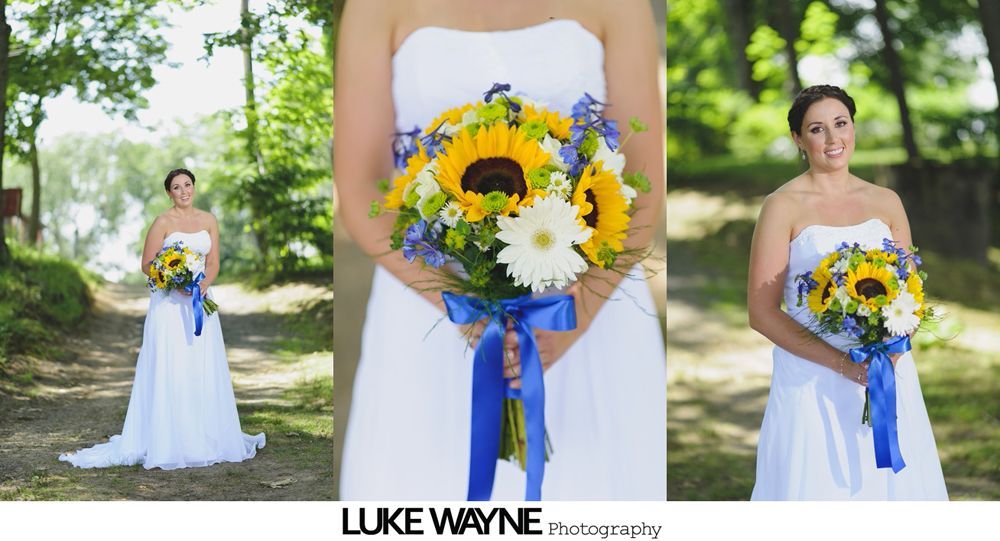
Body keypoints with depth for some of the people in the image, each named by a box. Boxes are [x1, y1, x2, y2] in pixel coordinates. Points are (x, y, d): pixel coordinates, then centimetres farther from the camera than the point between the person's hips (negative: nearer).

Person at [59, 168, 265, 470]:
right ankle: (167, 443, -2)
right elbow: (147, 264, -5)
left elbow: (213, 263, 9)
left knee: (204, 371, 7)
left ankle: (206, 439, 16)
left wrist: (202, 285, -10)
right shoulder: (163, 222, -5)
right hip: (169, 303, -5)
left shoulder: (208, 221, 9)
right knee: (169, 372, -6)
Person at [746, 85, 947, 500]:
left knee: (889, 480, 7)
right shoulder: (783, 206, -4)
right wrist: (843, 363, -16)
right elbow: (761, 312, -8)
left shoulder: (886, 202, 9)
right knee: (819, 483, -1)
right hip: (812, 381, -4)